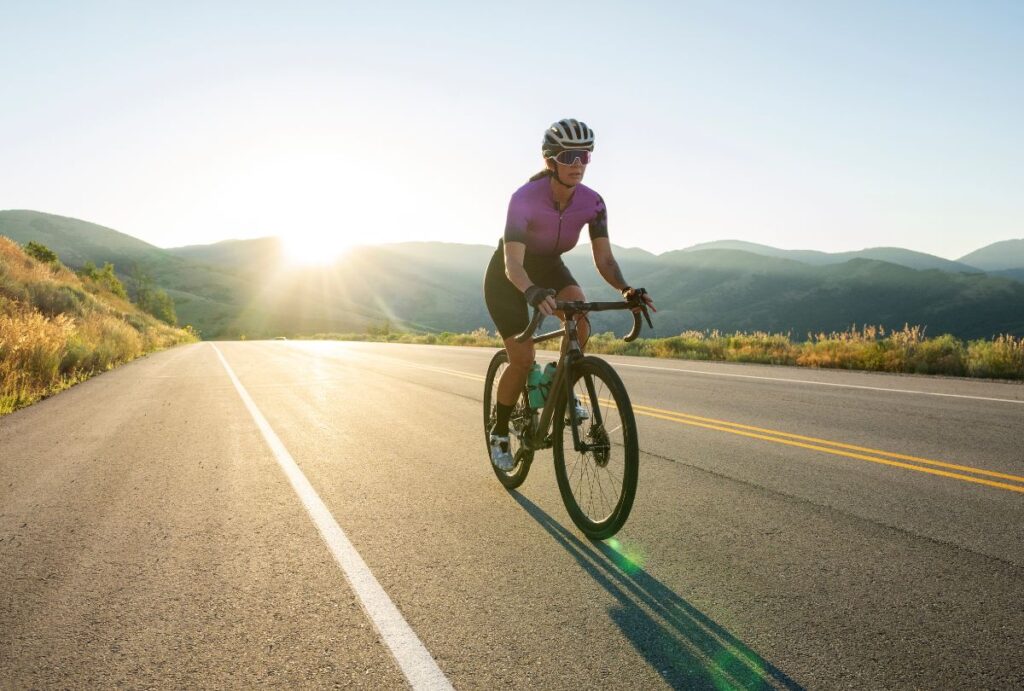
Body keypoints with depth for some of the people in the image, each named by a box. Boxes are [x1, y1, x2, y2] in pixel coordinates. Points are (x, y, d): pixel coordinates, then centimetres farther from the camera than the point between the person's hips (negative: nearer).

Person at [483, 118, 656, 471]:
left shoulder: (592, 202, -18)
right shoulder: (525, 198, -32)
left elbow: (604, 258, -20)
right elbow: (513, 264, -40)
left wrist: (625, 289, -40)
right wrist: (533, 293, -61)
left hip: (548, 267, 4)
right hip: (507, 276, -4)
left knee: (581, 320, -29)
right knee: (523, 359, -12)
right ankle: (499, 433, 12)